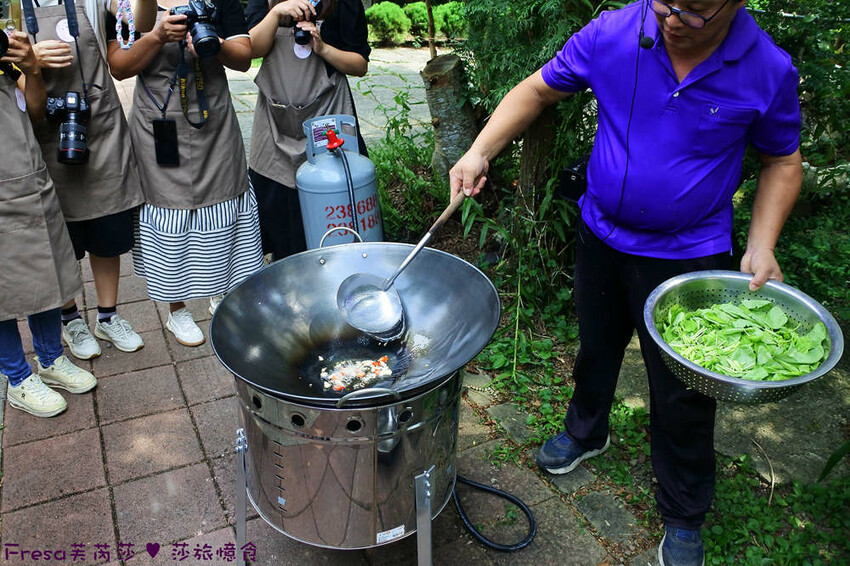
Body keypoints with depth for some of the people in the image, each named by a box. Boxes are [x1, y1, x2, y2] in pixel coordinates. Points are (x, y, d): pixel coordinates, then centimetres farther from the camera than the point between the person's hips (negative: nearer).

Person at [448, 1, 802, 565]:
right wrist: (480, 152, -17)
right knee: (596, 348, 24)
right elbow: (537, 90, -3)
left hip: (688, 257, -2)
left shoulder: (768, 71, -16)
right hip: (601, 237, 3)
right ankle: (585, 432, 55)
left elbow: (783, 160, -1)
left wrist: (762, 246, -13)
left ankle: (684, 519, 33)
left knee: (682, 396, 8)